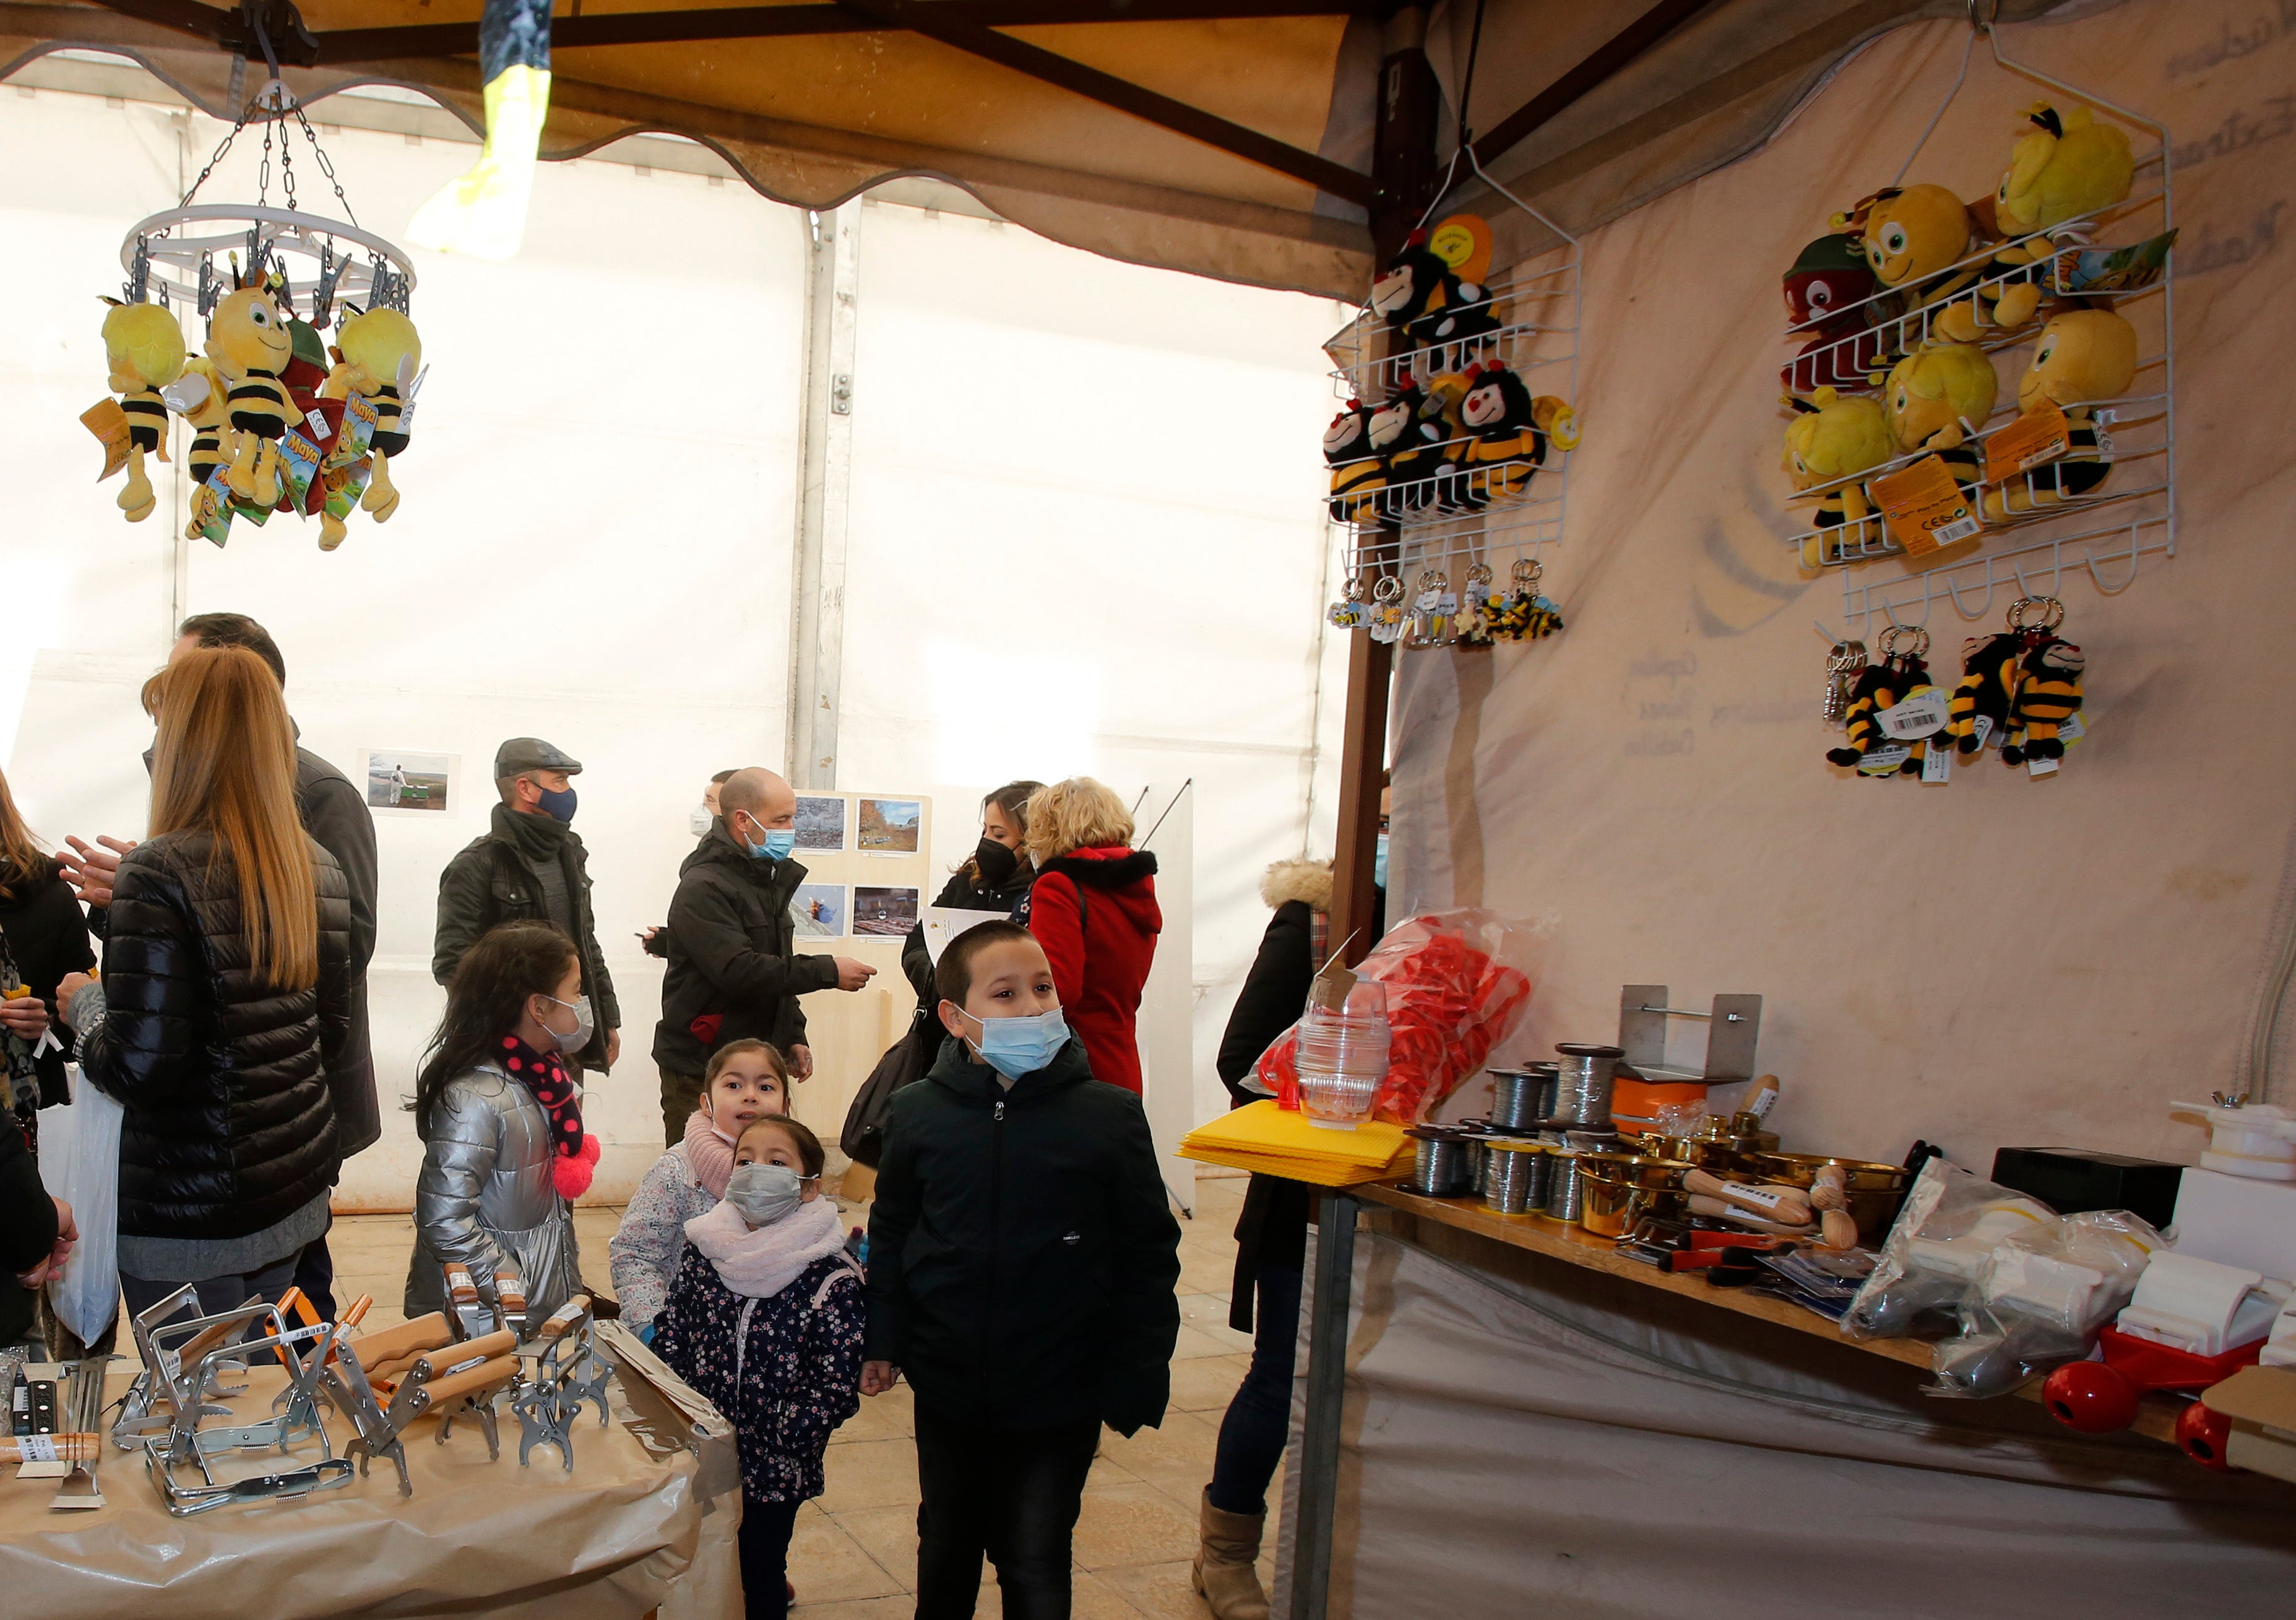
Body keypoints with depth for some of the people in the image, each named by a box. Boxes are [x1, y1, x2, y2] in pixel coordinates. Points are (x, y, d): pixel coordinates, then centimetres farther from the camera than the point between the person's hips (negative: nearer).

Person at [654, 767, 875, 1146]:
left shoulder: (769, 879, 14)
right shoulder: (703, 889, -15)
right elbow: (739, 971, -26)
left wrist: (794, 1037, 14)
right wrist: (828, 972, -22)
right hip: (701, 1069, -8)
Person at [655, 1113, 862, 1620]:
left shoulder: (832, 1281, -16)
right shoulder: (702, 1253, -3)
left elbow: (835, 1391, -17)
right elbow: (670, 1343, 6)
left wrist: (748, 1441, -20)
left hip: (774, 1471, -4)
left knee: (760, 1576, 12)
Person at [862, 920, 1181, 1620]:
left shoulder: (1111, 1117, -14)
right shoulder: (918, 1115, -8)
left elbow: (1148, 1259, -8)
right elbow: (890, 1234, 4)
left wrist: (1135, 1384, -8)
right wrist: (884, 1341, 2)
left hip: (1059, 1402, -2)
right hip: (947, 1390, 3)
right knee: (946, 1547, 24)